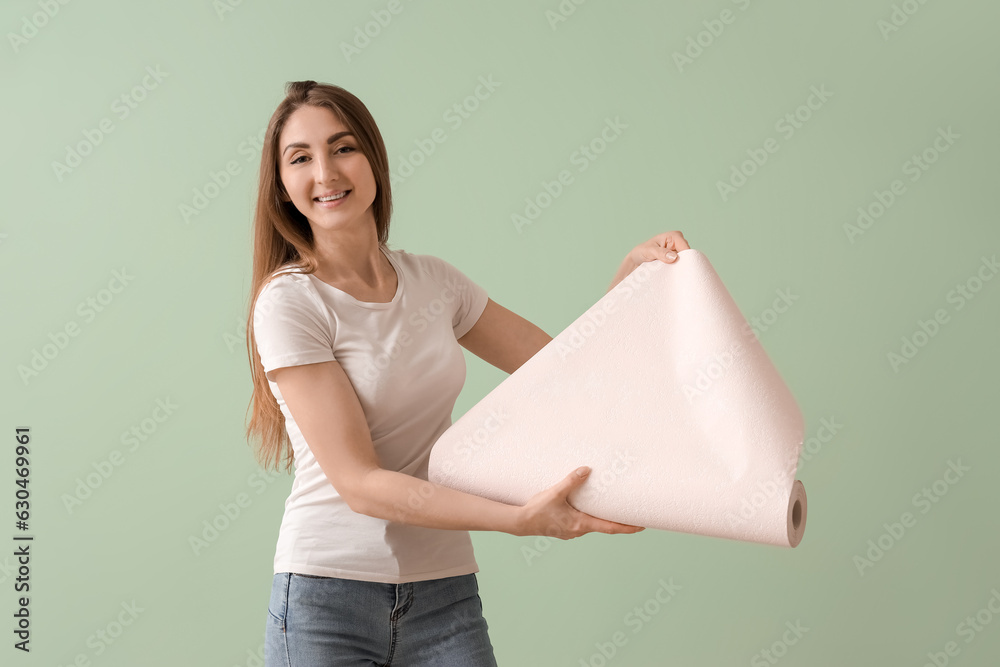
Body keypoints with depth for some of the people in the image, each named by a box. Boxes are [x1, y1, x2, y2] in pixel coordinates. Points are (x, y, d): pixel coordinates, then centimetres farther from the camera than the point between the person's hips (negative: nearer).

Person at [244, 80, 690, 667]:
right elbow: (359, 483, -18)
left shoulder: (433, 281, 5)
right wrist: (520, 519, -27)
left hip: (446, 594, 4)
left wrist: (635, 269, 0)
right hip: (327, 596, -4)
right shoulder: (289, 302, -11)